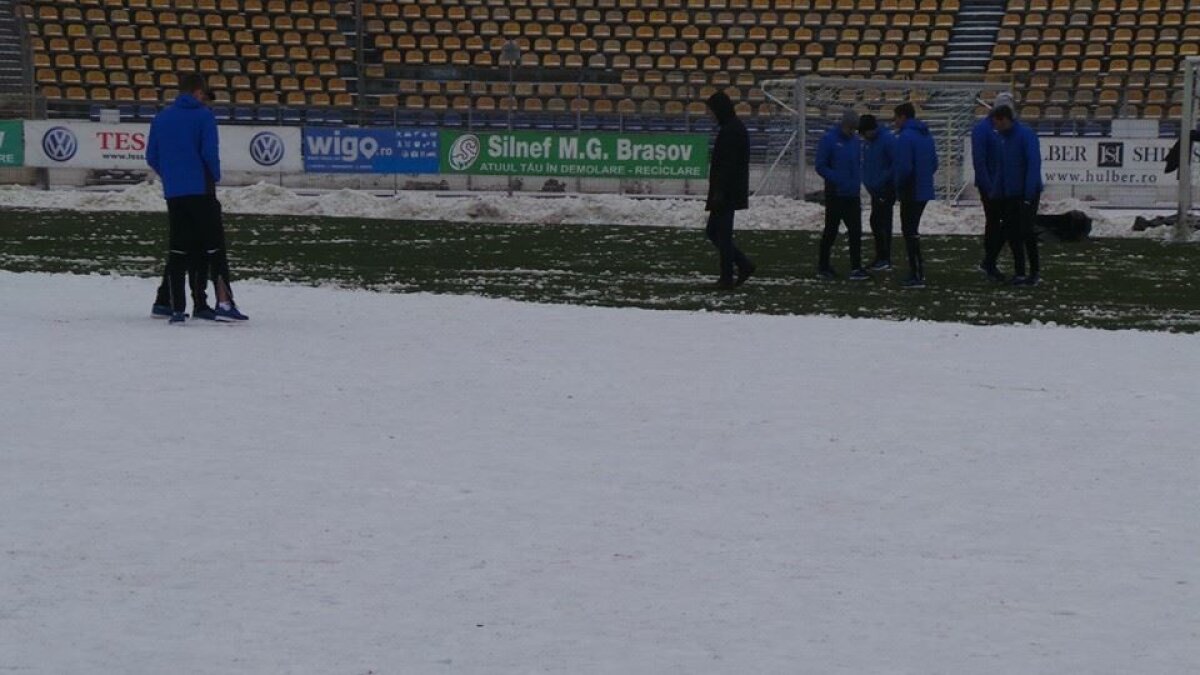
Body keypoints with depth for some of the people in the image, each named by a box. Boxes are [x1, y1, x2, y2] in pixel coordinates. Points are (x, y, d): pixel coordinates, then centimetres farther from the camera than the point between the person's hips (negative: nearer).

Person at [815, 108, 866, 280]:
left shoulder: (854, 140, 8)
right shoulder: (829, 139, -9)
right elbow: (821, 166, -10)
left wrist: (858, 182, 2)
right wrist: (837, 180, -19)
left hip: (853, 195, 5)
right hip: (835, 194, -5)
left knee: (856, 232, -1)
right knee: (831, 231, 4)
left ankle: (856, 268, -1)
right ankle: (823, 266, 16)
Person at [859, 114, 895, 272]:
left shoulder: (887, 139, -16)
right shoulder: (867, 142, 10)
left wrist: (882, 179, -19)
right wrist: (867, 182, 7)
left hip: (887, 188, -9)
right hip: (875, 190, 9)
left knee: (882, 222, -8)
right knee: (875, 222, 11)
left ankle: (885, 260, -5)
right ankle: (881, 258, 19)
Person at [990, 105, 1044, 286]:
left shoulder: (1026, 135, -14)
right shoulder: (1001, 138, 11)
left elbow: (1034, 164, -20)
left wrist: (1029, 193, -24)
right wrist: (996, 191, 13)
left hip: (1027, 194, -8)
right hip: (1010, 194, 8)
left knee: (1026, 232, -5)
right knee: (1012, 233, 7)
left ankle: (1035, 272, 5)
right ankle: (1019, 272, 14)